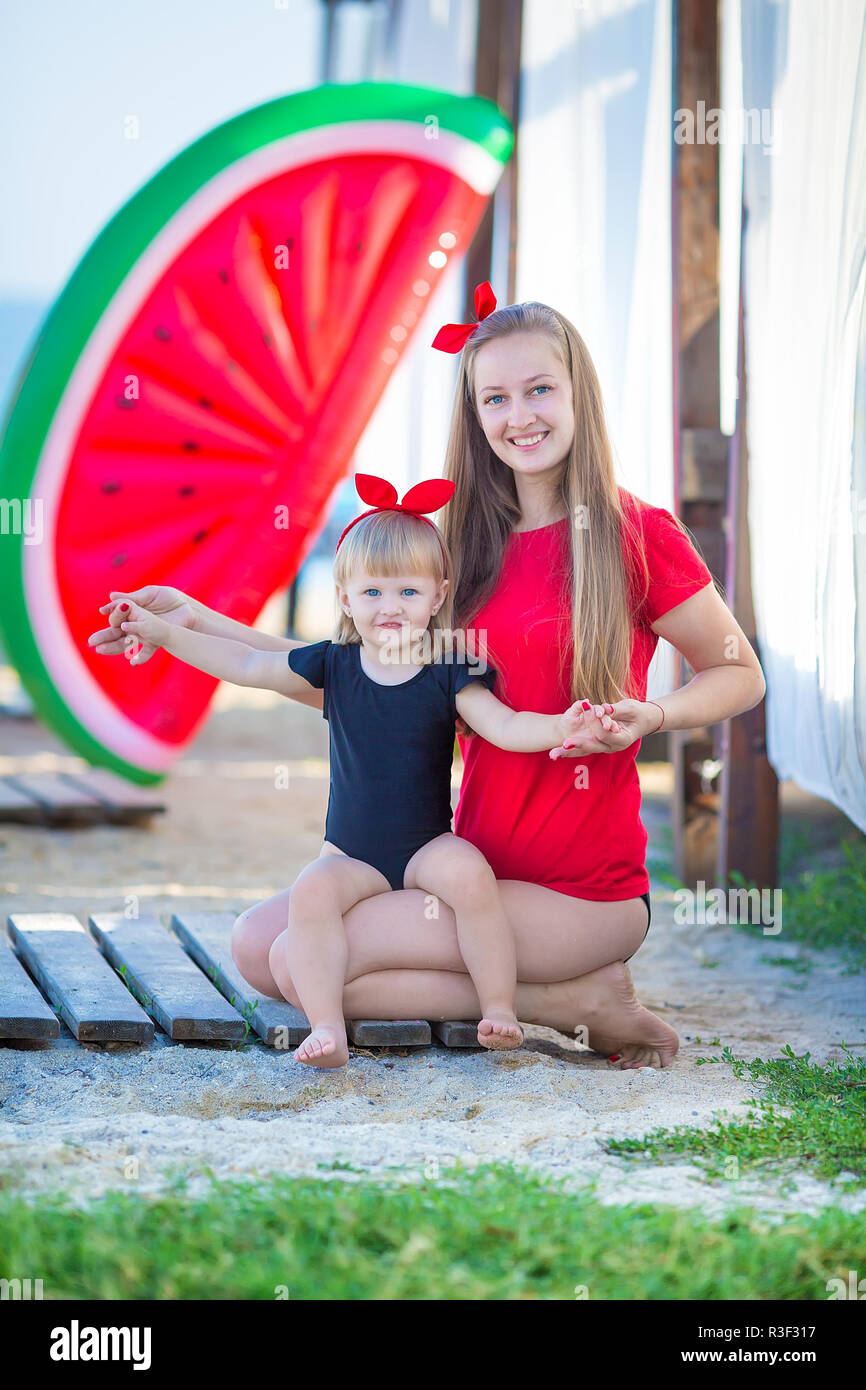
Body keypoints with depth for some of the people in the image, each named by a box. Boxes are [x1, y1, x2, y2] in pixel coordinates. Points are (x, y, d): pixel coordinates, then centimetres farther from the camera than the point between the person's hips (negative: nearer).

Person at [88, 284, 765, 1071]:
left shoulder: (637, 534, -8)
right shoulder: (471, 547, 9)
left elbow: (741, 676, 1)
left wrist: (649, 716, -19)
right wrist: (200, 623, 5)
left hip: (585, 895, -7)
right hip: (475, 865, 7)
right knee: (255, 945, -4)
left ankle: (586, 1003, -5)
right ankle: (547, 985, 1)